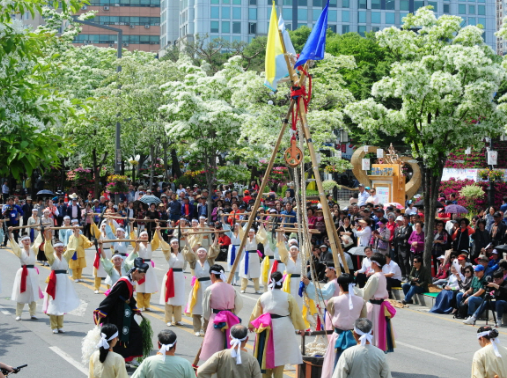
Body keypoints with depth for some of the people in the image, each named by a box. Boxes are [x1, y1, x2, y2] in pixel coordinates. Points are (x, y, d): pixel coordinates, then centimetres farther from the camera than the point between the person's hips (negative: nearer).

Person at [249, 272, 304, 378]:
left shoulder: (263, 297, 1)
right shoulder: (288, 297, -8)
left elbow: (255, 313, 11)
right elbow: (296, 314, -1)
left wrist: (251, 325, 29)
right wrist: (301, 327, 14)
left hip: (267, 331, 3)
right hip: (283, 330, -3)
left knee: (266, 357, 13)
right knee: (279, 357, 3)